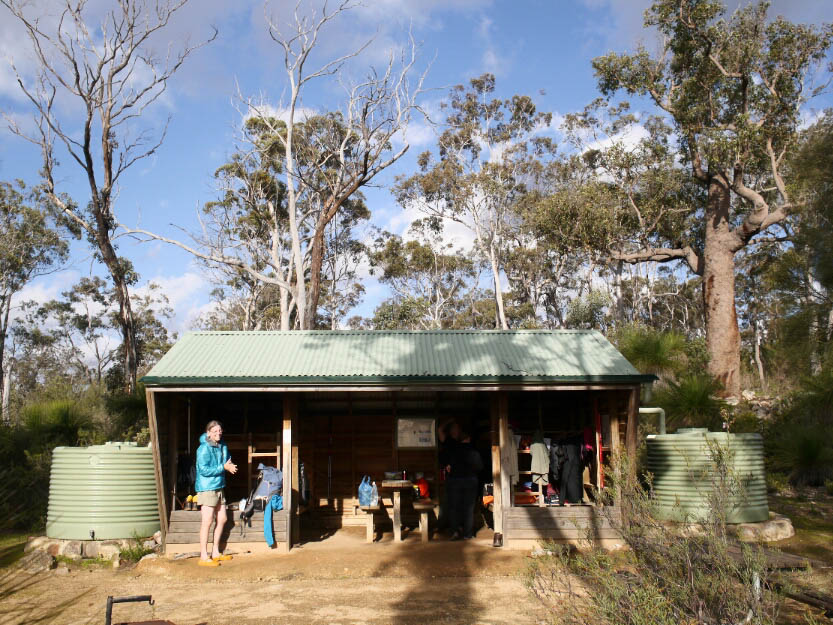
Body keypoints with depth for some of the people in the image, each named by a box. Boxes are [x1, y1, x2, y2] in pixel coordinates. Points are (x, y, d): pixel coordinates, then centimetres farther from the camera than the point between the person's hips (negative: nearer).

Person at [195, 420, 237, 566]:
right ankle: (204, 557, 0)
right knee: (207, 521, -6)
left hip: (219, 487, 8)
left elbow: (227, 463, 22)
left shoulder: (223, 446, 9)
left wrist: (230, 466, -2)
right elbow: (204, 470, -21)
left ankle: (216, 552, 24)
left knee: (222, 519, 12)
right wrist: (223, 467, -18)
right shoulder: (204, 448, -15)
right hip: (207, 488, -8)